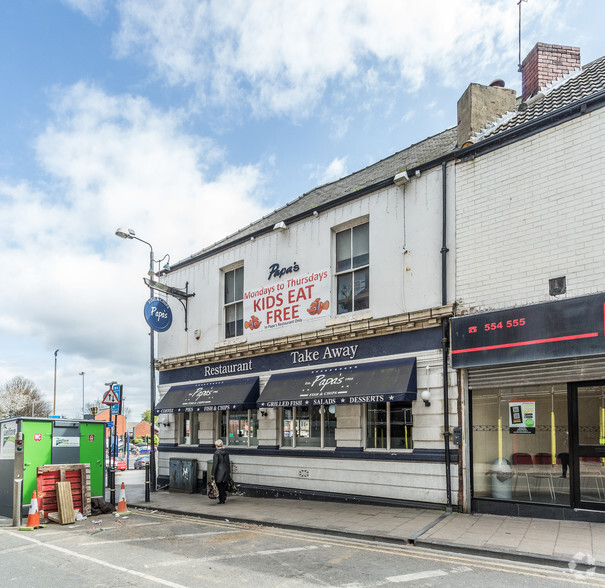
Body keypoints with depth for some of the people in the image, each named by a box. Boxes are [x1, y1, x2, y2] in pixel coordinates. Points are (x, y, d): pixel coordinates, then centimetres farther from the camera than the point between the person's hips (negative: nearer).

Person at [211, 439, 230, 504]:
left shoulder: (217, 452, -13)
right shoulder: (226, 452, 6)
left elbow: (215, 464, -15)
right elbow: (228, 463, 11)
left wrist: (213, 474, -10)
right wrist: (229, 472, 18)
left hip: (219, 472, -6)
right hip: (226, 471, 6)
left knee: (220, 486, 4)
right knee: (224, 486, 15)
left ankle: (221, 500, 7)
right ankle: (224, 498, 17)